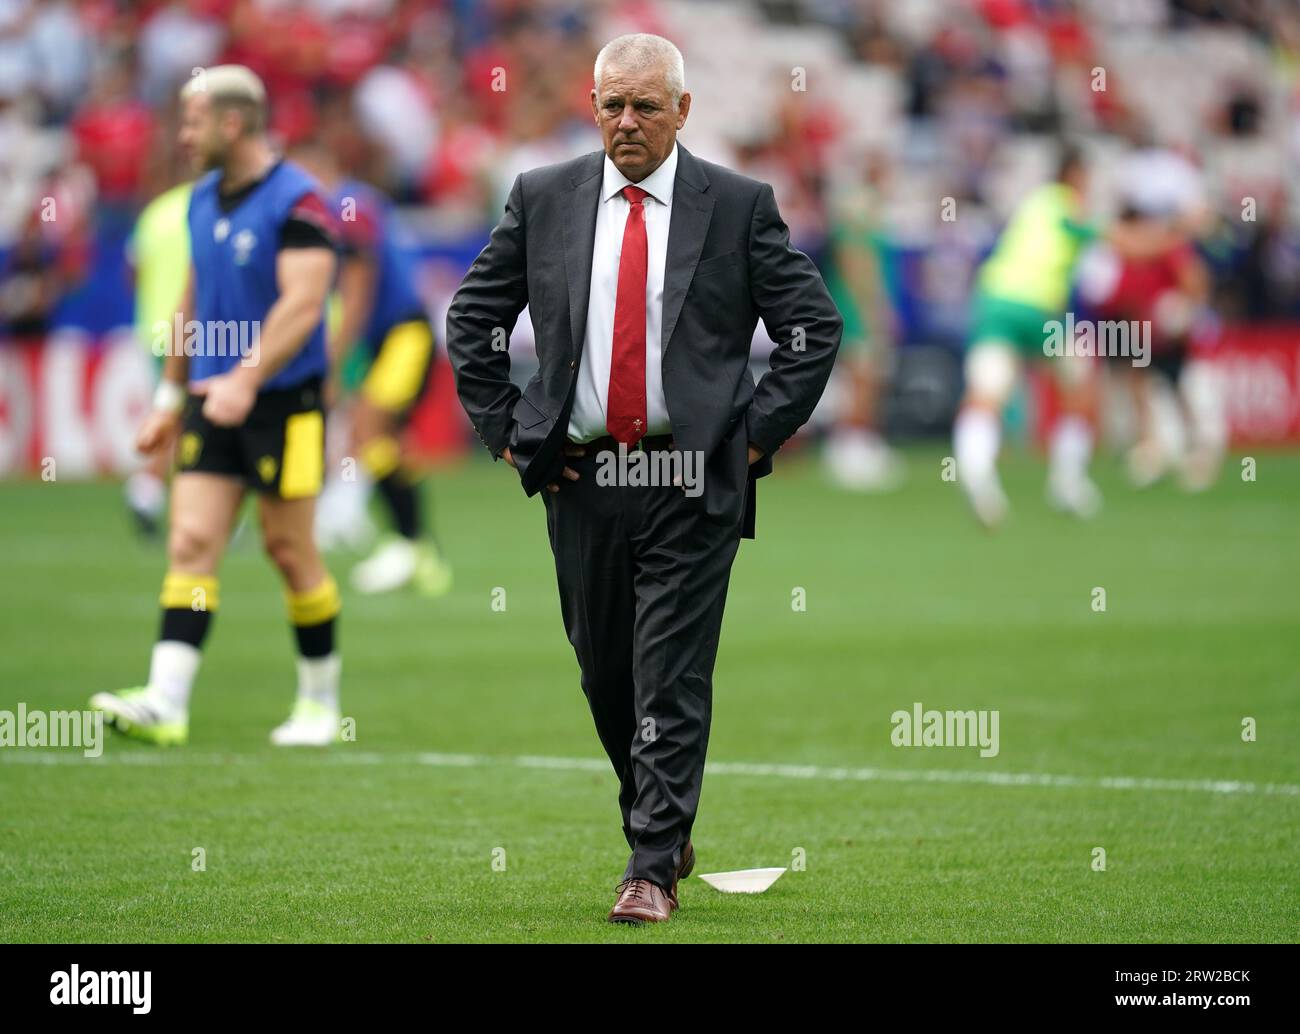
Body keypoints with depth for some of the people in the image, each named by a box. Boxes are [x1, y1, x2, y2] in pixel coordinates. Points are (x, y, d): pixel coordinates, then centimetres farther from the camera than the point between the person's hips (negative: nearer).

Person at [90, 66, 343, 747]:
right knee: (190, 543, -5)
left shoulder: (297, 201, -12)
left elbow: (302, 305, -21)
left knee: (289, 551, 2)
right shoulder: (203, 201, 12)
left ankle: (320, 700, 18)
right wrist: (170, 397, 21)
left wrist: (246, 379, -30)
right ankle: (165, 704, -13)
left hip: (284, 403, -7)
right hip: (213, 406, 7)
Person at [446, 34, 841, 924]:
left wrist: (758, 433, -5)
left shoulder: (739, 206, -1)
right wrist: (506, 431, 5)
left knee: (673, 682, -7)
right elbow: (472, 318, 12)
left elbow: (816, 327, 2)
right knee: (606, 673, 12)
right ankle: (665, 826, 32)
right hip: (580, 476, 3)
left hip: (692, 482, -3)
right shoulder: (544, 200, 5)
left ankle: (654, 870, -5)